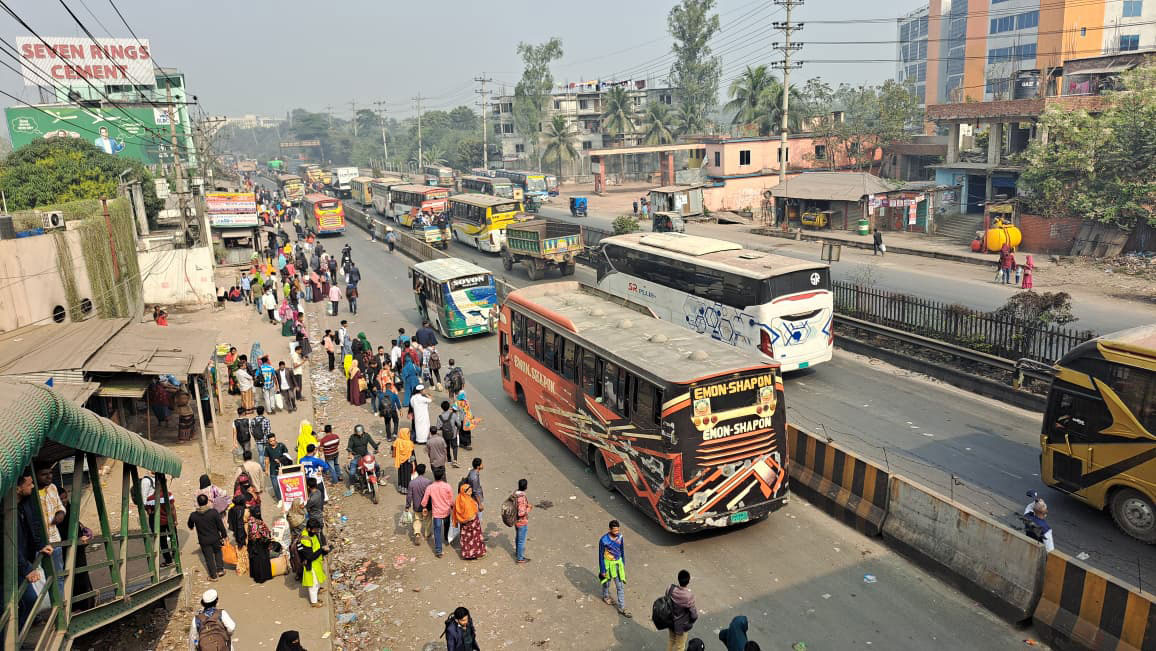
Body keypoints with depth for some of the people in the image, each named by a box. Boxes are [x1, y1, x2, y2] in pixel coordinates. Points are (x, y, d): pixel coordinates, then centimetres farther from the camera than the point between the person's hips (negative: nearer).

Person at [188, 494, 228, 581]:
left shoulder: (193, 515, -15)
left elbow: (190, 526, 8)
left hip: (204, 541, 0)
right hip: (215, 538, 0)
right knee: (218, 552, 26)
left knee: (209, 558, 13)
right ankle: (220, 569, 25)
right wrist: (225, 535, 4)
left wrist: (192, 527, 34)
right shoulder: (214, 512, -19)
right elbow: (220, 525, -11)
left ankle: (213, 576, 22)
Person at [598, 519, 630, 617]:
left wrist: (623, 564, 13)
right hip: (608, 564, -3)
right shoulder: (604, 540, -26)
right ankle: (606, 596, 51)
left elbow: (622, 551, 4)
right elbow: (601, 555, -16)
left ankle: (621, 608, 14)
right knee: (607, 582, 22)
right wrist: (602, 570, -10)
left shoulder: (620, 537, -12)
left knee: (620, 586, 5)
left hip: (618, 563, 3)